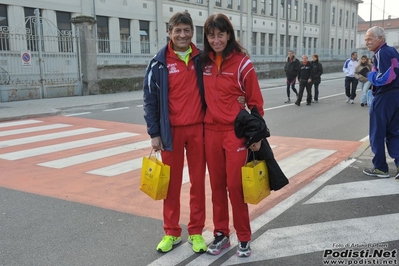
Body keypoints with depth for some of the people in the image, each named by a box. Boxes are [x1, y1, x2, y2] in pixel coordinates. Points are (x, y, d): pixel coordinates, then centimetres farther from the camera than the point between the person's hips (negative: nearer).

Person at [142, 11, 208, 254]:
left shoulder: (202, 58, 3)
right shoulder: (159, 63, -3)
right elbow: (150, 100, -1)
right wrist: (154, 133, -4)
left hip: (199, 128, 1)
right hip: (171, 131, -1)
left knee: (198, 181, 7)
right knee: (172, 183, 8)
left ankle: (196, 232, 21)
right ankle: (172, 232, 22)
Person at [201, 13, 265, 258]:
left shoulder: (242, 62, -7)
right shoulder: (204, 62, 6)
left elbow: (255, 101, -4)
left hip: (236, 132, -4)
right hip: (211, 132, 4)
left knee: (235, 185, -1)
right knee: (217, 185, 10)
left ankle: (244, 238, 17)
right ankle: (221, 234, 25)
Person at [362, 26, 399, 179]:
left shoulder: (381, 53, -14)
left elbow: (382, 79, -22)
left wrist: (370, 75, -6)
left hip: (384, 97, -9)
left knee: (377, 133, 3)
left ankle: (380, 168, 10)